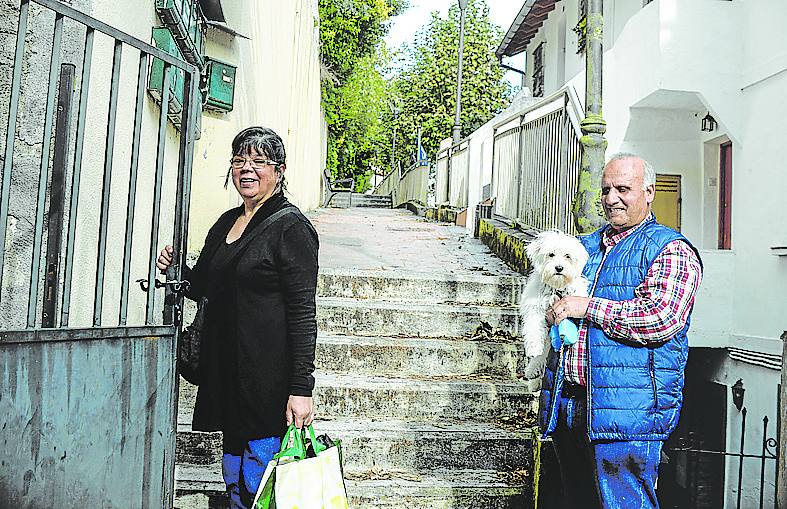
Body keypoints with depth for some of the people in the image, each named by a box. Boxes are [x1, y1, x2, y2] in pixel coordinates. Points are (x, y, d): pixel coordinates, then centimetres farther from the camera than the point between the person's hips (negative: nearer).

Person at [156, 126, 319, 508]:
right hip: (227, 373, 8)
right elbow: (204, 287, 24)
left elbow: (303, 313, -13)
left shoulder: (290, 227, -9)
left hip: (269, 377, -7)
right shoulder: (226, 223, 14)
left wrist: (301, 388, -18)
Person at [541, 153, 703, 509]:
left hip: (627, 412, -7)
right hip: (566, 405, 7)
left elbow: (663, 318, -19)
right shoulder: (585, 246, 19)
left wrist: (587, 307, -15)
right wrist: (550, 317, 7)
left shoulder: (670, 249, -3)